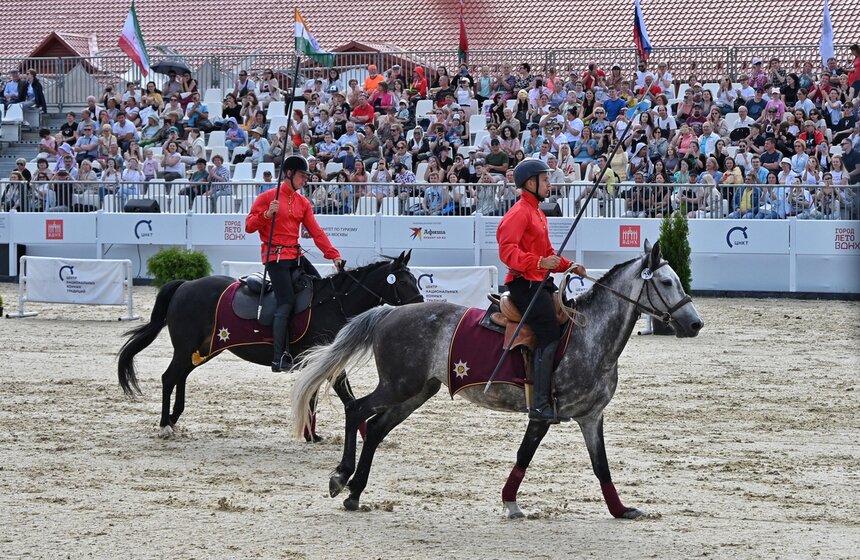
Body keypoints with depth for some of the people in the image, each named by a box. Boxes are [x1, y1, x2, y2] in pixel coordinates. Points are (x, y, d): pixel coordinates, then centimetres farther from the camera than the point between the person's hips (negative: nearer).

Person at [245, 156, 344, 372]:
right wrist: (267, 214, -23)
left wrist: (334, 255, 0)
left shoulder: (303, 202, 14)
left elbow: (316, 232, 10)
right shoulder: (268, 197, -2)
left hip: (295, 256, 7)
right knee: (286, 302, -16)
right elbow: (249, 226, -5)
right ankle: (279, 360, -15)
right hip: (276, 255, -7)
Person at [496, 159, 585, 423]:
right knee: (551, 337, -18)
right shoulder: (519, 213, -11)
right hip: (525, 283, -11)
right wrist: (540, 263, -33)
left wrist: (569, 265, 15)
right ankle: (540, 404, -19)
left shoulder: (538, 213, 21)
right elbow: (507, 250, -23)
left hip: (540, 282, 11)